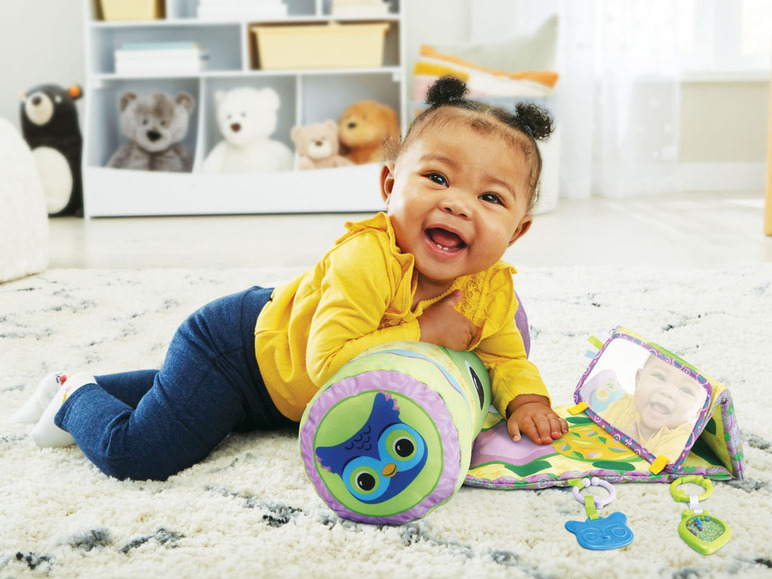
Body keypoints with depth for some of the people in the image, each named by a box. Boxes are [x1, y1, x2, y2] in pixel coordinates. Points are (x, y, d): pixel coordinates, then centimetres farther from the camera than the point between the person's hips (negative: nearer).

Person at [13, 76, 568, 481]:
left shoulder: (493, 291, -16)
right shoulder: (366, 259, -39)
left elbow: (506, 357, -2)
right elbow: (329, 361, -44)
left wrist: (526, 400, -23)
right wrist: (424, 333, -39)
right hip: (236, 340, -8)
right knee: (137, 454, -14)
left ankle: (88, 385, 48)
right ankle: (77, 399, 16)